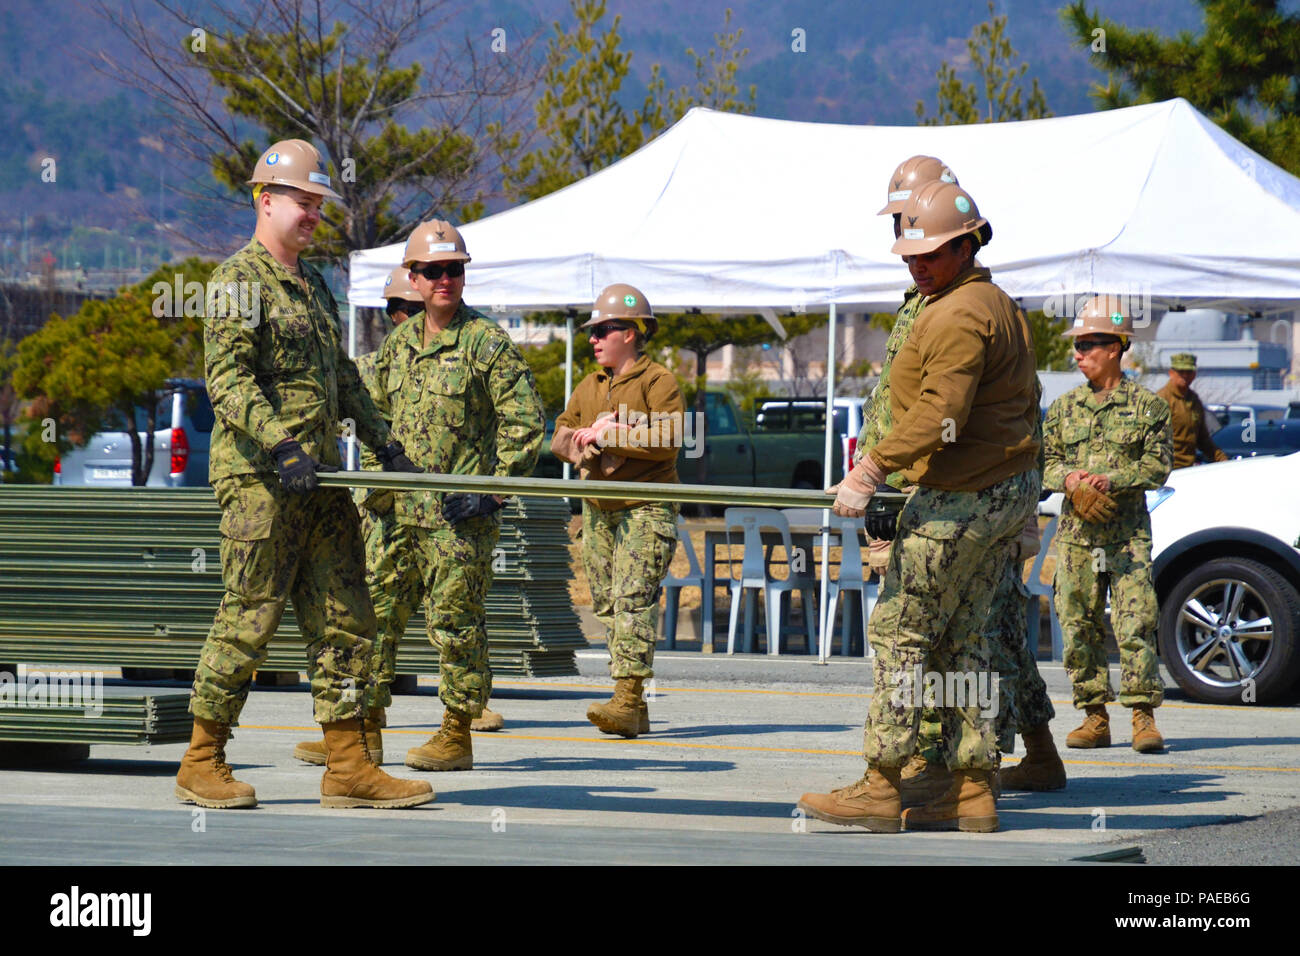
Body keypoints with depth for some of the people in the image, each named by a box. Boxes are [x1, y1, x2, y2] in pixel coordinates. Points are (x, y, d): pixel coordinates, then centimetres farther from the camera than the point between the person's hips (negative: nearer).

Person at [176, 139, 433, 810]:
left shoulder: (313, 287, 22)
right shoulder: (239, 281, -6)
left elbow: (342, 378, 31)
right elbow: (227, 378, -17)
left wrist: (382, 440, 24)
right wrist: (280, 445, -27)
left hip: (319, 478, 9)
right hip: (257, 477, -8)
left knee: (345, 620, 4)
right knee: (250, 618, -5)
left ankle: (347, 767, 5)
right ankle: (202, 763, 5)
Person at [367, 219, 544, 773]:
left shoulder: (488, 343, -5)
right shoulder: (398, 344, 14)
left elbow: (525, 422, -7)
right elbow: (375, 414, 26)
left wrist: (493, 491, -13)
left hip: (458, 514, -6)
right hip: (397, 511, 6)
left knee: (455, 622, -2)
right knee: (372, 613, 6)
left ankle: (458, 736, 5)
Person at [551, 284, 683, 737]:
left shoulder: (658, 381, -5)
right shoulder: (589, 387, 18)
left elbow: (667, 441, -17)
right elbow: (560, 438, 15)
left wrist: (610, 435, -16)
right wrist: (583, 441, -8)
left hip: (646, 508, -8)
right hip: (599, 509, 8)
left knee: (632, 600, -16)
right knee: (607, 604, 6)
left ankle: (628, 699, -22)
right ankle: (633, 709, 10)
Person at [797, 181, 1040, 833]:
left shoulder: (957, 315, -16)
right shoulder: (1000, 305, 18)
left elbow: (939, 414, -26)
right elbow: (1024, 401, 26)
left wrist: (873, 469, -28)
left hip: (959, 498, -10)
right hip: (1012, 491, 10)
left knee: (900, 633, -6)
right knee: (962, 638, 11)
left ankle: (882, 786, -7)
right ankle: (971, 790, 8)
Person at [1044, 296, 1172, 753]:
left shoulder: (1147, 405, 2)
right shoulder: (1064, 407, 13)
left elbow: (1158, 465, -3)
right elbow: (1045, 461, 10)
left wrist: (1110, 480, -15)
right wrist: (1072, 481, -11)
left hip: (1128, 531, -4)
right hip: (1076, 531, 4)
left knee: (1135, 623, -10)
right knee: (1079, 625, 2)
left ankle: (1144, 716, -6)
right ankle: (1095, 717, 9)